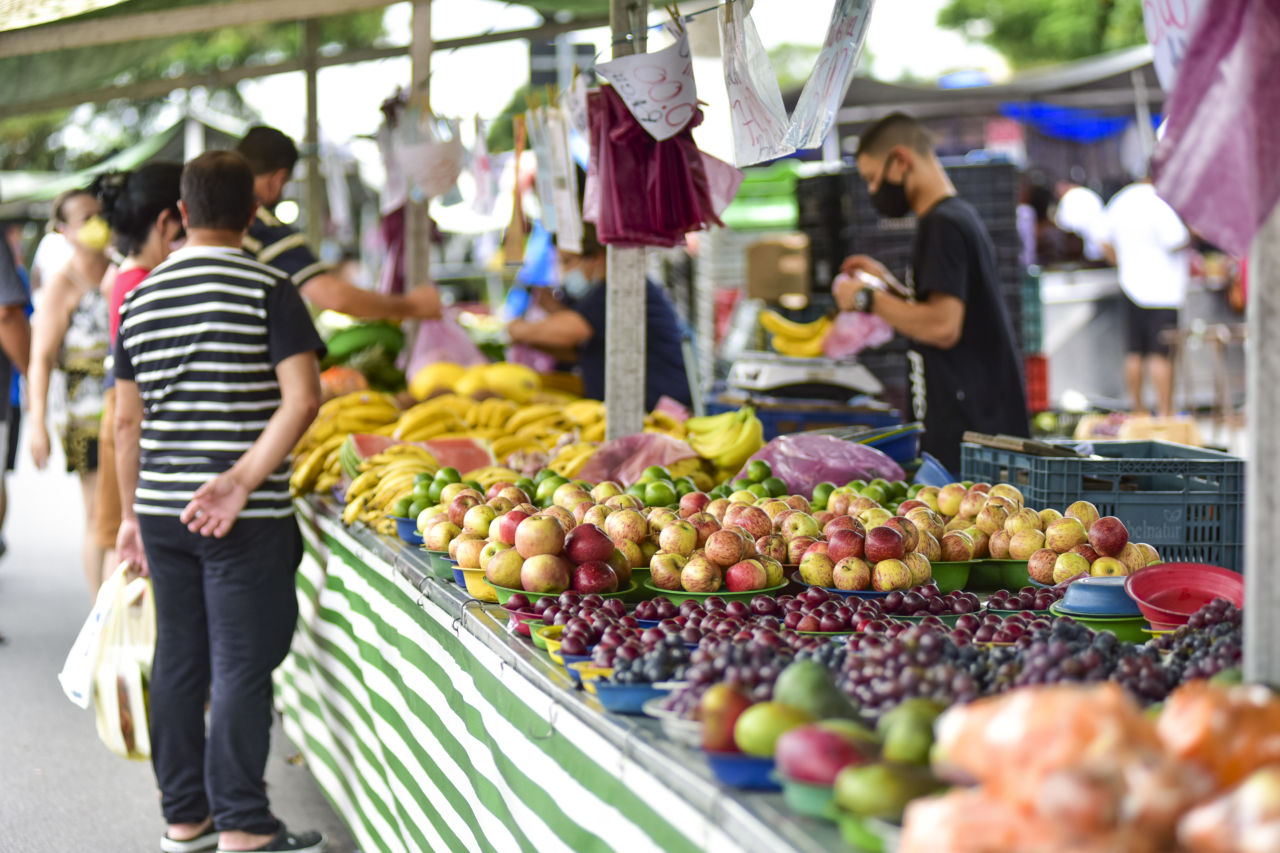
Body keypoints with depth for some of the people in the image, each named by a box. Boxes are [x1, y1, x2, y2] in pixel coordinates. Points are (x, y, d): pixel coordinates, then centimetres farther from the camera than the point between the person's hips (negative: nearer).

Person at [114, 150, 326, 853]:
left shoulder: (140, 300, 9)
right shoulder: (269, 291, -6)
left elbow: (126, 420, 13)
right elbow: (302, 399, -18)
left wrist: (130, 513, 20)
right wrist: (243, 481, -20)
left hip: (160, 508, 5)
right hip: (247, 521, -5)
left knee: (178, 660, 13)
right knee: (241, 664, 0)